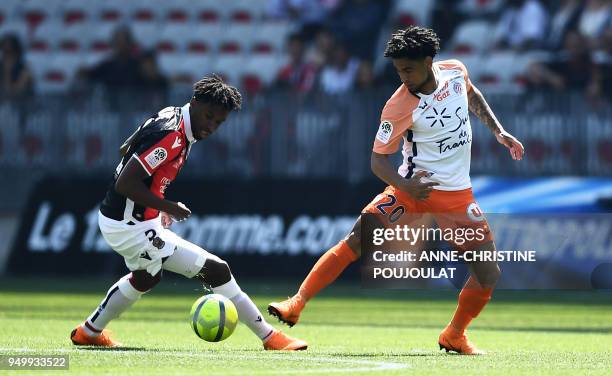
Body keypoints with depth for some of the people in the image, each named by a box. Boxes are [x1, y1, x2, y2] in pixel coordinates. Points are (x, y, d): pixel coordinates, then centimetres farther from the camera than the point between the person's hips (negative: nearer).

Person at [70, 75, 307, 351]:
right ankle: (269, 337, -2)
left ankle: (89, 332, 52)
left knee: (145, 277, 38)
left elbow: (127, 149, 19)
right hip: (133, 229, -10)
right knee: (216, 270, -9)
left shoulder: (168, 116, 3)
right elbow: (125, 184, -29)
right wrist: (168, 207, -20)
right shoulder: (170, 137, -25)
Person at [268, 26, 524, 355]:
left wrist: (499, 132, 16)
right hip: (414, 186, -3)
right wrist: (404, 185, -31)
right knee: (356, 240, -18)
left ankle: (454, 336, 16)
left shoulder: (455, 71, -4)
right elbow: (378, 159, -13)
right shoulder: (399, 106, -17)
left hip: (456, 193, 3)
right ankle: (297, 305, -13)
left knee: (489, 275, -5)